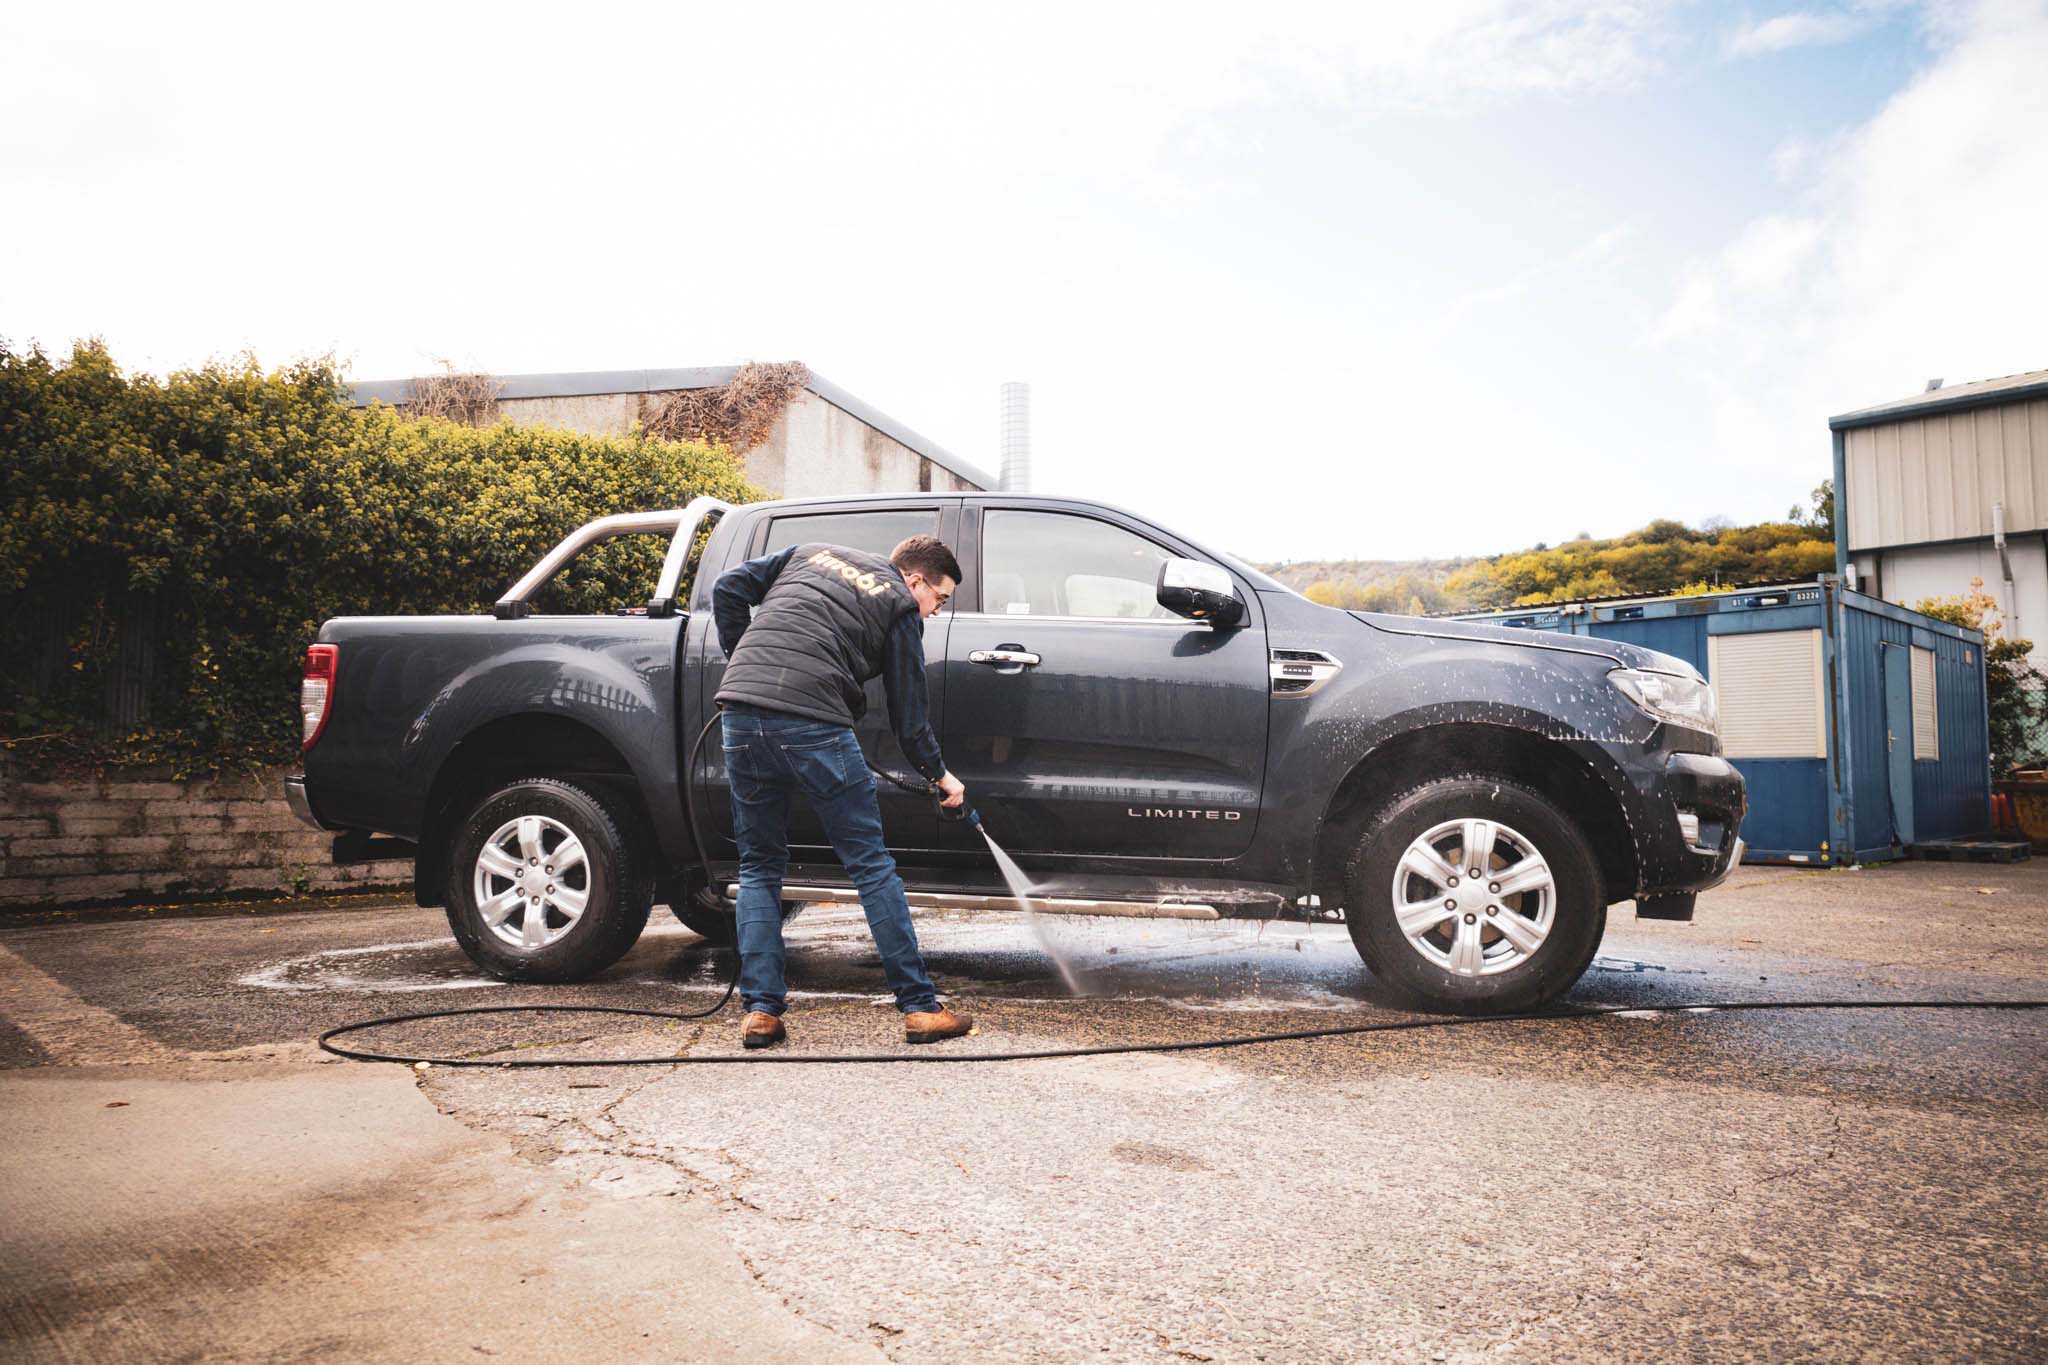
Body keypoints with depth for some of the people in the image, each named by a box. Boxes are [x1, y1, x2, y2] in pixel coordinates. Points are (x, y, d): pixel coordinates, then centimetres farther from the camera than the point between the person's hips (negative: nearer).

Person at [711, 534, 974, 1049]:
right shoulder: (901, 606, 10)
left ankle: (760, 1009, 11)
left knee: (759, 866, 16)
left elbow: (728, 588, 18)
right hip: (812, 722, -5)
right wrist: (940, 775, 25)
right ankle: (920, 1008, 8)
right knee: (871, 866, 4)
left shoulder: (808, 554, 26)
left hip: (740, 710, 5)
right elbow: (909, 714, 11)